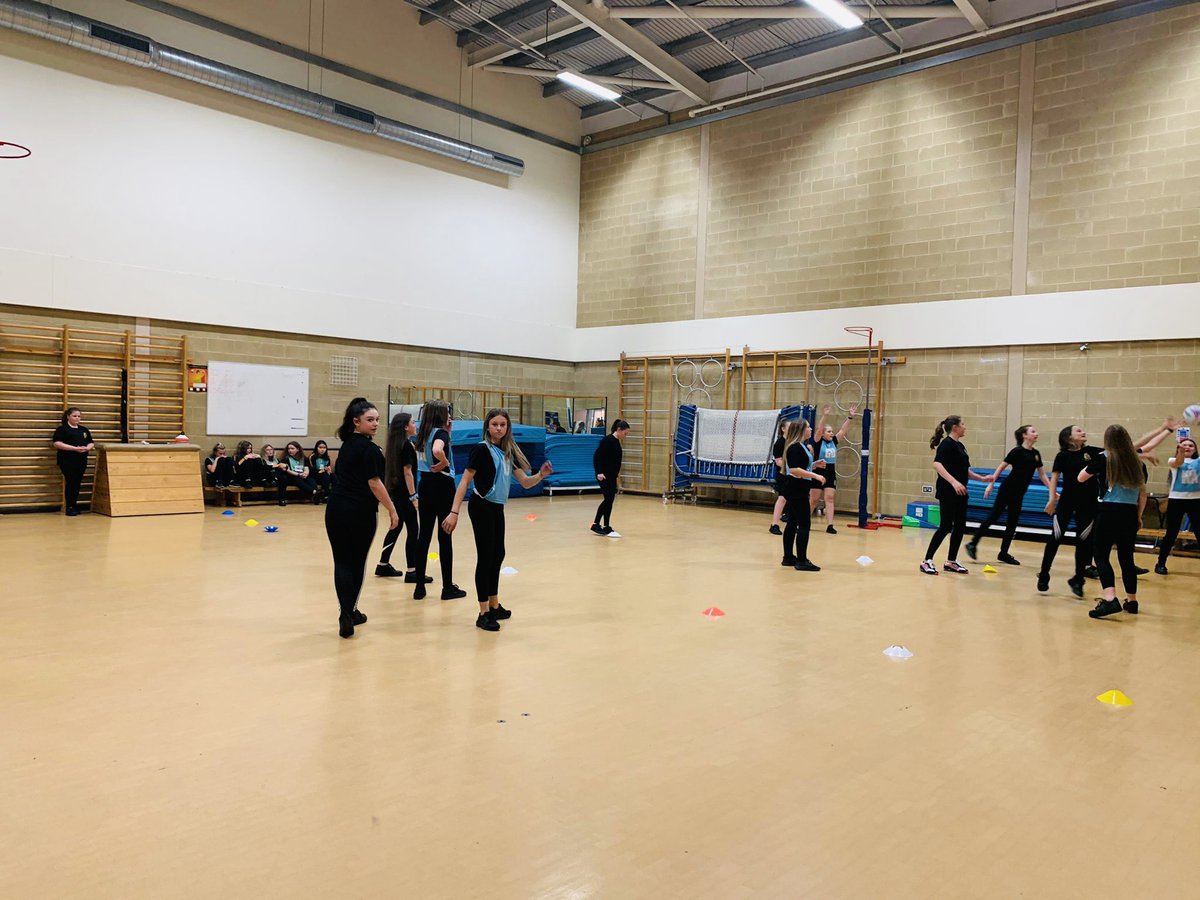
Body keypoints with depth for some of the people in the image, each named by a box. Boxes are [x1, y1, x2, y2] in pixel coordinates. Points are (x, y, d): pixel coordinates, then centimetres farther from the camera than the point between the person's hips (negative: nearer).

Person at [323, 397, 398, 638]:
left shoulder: (346, 445, 13)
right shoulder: (369, 448, -11)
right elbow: (374, 483, -16)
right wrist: (392, 510, -10)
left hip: (336, 510, 6)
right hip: (360, 513, -6)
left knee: (342, 562, 3)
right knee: (357, 563, 10)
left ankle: (345, 614, -9)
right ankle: (350, 612, 19)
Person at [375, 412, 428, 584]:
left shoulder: (395, 444, 11)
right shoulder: (406, 445, -16)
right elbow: (407, 472, -18)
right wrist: (413, 496, -17)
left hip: (395, 491, 10)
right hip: (404, 493, -10)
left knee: (396, 528, 17)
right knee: (412, 531, -6)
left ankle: (383, 565, 25)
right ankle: (411, 572, -6)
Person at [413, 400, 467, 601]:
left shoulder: (424, 433, 9)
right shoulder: (440, 432, -15)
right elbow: (437, 451, -37)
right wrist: (445, 463, -18)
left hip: (425, 485, 7)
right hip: (442, 486, -7)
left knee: (424, 535, 9)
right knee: (444, 537, 1)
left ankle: (420, 587, 13)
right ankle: (448, 587, 9)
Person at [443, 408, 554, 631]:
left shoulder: (509, 452, 6)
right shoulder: (481, 449, -13)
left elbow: (525, 482, 6)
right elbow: (465, 481, -15)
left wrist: (541, 475, -15)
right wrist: (454, 512, -21)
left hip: (497, 509, 8)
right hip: (481, 507, -8)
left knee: (498, 555, 16)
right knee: (485, 557, -5)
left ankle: (494, 606, 31)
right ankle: (483, 614, 2)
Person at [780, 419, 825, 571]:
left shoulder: (802, 446, 13)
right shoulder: (795, 447, -17)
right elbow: (794, 470, -26)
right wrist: (815, 475, -25)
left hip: (798, 490, 10)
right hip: (796, 490, -10)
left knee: (793, 523, 13)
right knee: (804, 524, -8)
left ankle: (788, 557, 19)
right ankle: (801, 561, -6)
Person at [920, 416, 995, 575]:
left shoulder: (960, 446, 16)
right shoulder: (946, 444, -11)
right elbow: (937, 465, -25)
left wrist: (983, 478, 18)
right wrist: (954, 482, -32)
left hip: (960, 493, 9)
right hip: (947, 493, -9)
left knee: (960, 527, 8)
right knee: (946, 527, -9)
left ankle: (951, 562, 17)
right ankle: (927, 561, -3)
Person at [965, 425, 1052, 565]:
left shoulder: (1036, 454, 9)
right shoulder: (1017, 451, -11)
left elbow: (1042, 474, 14)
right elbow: (1001, 467, -9)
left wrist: (1052, 491, 10)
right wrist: (991, 484, -13)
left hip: (1019, 493, 7)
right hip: (1007, 490, -7)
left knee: (1012, 522, 8)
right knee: (993, 517, -7)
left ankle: (1003, 553, 14)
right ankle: (973, 544, -1)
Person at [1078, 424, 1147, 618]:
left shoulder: (1104, 458, -3)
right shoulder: (1138, 462, 10)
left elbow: (1081, 478, 9)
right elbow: (1143, 492, 15)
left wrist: (1091, 466, 28)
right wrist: (1139, 516, 24)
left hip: (1108, 511, -5)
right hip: (1130, 513, 5)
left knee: (1102, 556, -5)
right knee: (1127, 558, 16)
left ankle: (1110, 599, -23)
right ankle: (1131, 601, 26)